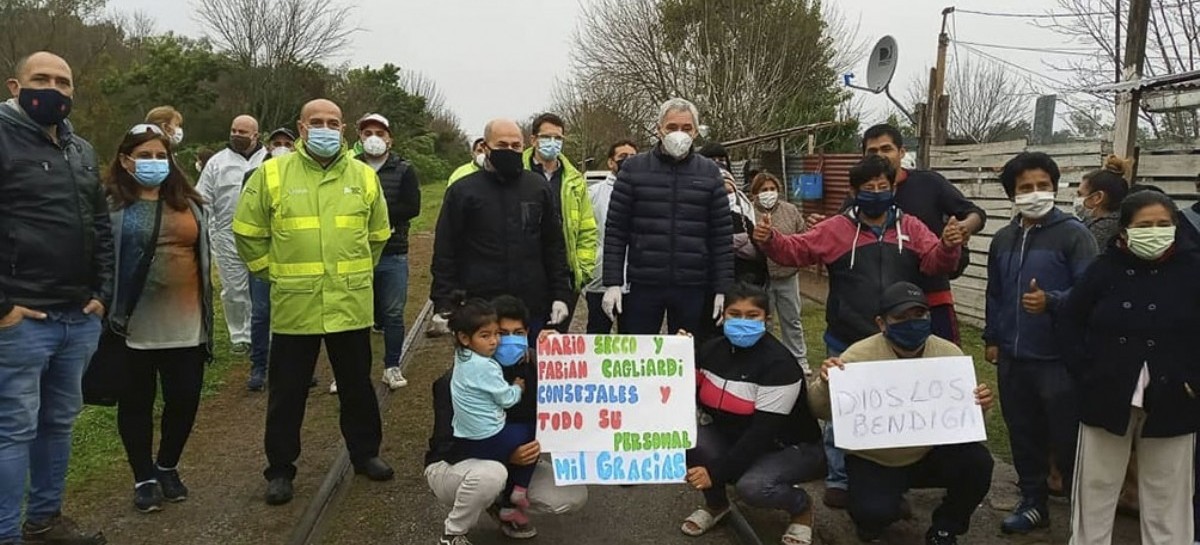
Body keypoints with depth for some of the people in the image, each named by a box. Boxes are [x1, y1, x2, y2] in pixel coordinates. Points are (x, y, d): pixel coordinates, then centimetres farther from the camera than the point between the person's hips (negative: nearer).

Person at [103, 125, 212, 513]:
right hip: (135, 326, -3)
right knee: (137, 402, 8)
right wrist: (109, 312, -9)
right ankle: (144, 478, 24)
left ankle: (168, 467, 30)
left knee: (185, 399, 6)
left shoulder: (187, 204, 11)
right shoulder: (111, 206, -3)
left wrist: (207, 313, 13)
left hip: (185, 324, 4)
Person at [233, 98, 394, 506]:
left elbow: (378, 235, 16)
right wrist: (273, 272, 5)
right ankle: (280, 469, 24)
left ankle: (365, 453, 33)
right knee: (287, 392, 9)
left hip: (351, 304, 2)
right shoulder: (271, 174, -3)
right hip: (293, 305, -2)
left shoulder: (364, 176, 4)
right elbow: (248, 233, 4)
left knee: (357, 386, 15)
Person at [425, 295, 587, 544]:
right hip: (452, 465, -4)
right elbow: (447, 445, -24)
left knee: (574, 497, -10)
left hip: (513, 461, 5)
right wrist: (507, 456, -36)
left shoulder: (534, 367, -11)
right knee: (490, 474, -39)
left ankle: (502, 505, 14)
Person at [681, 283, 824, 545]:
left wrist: (717, 471, -29)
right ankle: (716, 503, 8)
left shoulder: (779, 364, -24)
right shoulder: (711, 350, -4)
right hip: (735, 439, 6)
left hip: (791, 447, -5)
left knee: (751, 486, -34)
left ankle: (801, 506, 2)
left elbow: (763, 432, -27)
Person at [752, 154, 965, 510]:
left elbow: (934, 263, -6)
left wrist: (948, 247, -27)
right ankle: (839, 480, 22)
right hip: (846, 343, -2)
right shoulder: (836, 229, -3)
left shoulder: (911, 228, 3)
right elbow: (795, 250, -6)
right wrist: (769, 240, -25)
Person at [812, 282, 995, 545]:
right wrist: (826, 383, -36)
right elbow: (822, 412, -13)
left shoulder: (950, 354, -8)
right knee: (875, 512, -28)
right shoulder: (860, 355, -16)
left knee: (977, 462, -23)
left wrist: (979, 406, -25)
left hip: (932, 454, 3)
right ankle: (872, 519, 14)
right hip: (873, 461, -3)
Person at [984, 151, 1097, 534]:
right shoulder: (1003, 238, 11)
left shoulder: (1074, 234, -8)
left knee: (1067, 439, 4)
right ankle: (1033, 503, 29)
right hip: (1013, 358, 6)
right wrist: (992, 338, 18)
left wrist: (1050, 302, -28)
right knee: (1023, 435, 15)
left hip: (1059, 359, -6)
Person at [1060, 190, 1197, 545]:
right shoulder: (1105, 268, -2)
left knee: (1167, 496, 12)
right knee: (1096, 489, 13)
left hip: (1170, 403, 0)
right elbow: (1070, 320, 4)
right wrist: (1085, 373, -4)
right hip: (1107, 397, 1)